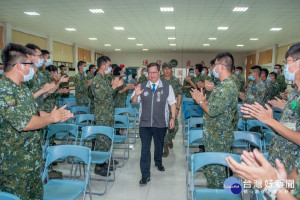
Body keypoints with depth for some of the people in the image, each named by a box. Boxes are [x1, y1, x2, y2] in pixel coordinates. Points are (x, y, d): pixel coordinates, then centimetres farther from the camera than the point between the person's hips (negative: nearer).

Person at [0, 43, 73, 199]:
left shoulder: (24, 88, 9)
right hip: (14, 165, -9)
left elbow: (34, 113, 17)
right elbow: (24, 123, -30)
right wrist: (51, 118, -16)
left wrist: (57, 116, 2)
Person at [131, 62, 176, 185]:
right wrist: (136, 95, -18)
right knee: (145, 148, -1)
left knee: (159, 145, 20)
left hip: (161, 123, 1)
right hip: (145, 123, 0)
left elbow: (172, 103, 4)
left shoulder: (167, 87, -1)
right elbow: (133, 102, 3)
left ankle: (158, 162, 49)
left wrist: (173, 118, -1)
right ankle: (145, 175, 9)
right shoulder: (142, 87, 1)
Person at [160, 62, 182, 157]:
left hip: (172, 107, 1)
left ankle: (170, 139, 35)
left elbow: (179, 95, 4)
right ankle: (165, 148, 10)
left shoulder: (176, 81, 5)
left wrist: (177, 108, -3)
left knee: (174, 127, 2)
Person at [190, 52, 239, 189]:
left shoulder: (228, 87, -22)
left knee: (215, 168, 4)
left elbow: (212, 111, -25)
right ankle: (212, 189, 37)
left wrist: (200, 101, -9)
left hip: (219, 137, -10)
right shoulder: (223, 85, 12)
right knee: (210, 166, 21)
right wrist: (202, 99, 6)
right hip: (213, 134, 10)